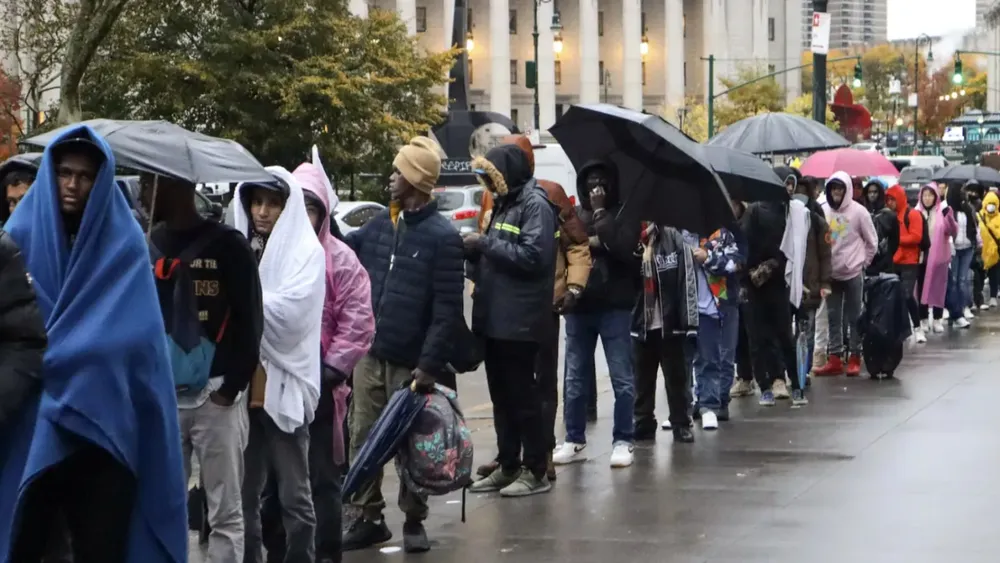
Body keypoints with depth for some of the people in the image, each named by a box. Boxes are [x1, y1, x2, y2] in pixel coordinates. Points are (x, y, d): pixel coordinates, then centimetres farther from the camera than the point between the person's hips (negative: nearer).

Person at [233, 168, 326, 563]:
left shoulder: (306, 251, -2)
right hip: (242, 386, 4)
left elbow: (289, 311, -15)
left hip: (283, 387, -4)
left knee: (293, 495, 4)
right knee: (244, 491, 10)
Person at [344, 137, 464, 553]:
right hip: (370, 355, 6)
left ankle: (414, 521, 17)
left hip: (410, 363, -6)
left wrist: (430, 365, -19)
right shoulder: (380, 224, 8)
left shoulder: (442, 236, -11)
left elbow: (447, 310, -15)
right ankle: (368, 518, 18)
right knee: (363, 440, 8)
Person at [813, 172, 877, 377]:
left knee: (854, 317, 3)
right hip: (831, 273, 3)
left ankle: (854, 358, 8)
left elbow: (872, 240, 1)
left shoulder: (858, 211, -7)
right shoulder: (823, 211, 0)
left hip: (853, 273, -3)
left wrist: (863, 262, 3)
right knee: (834, 317, 7)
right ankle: (835, 359, 11)